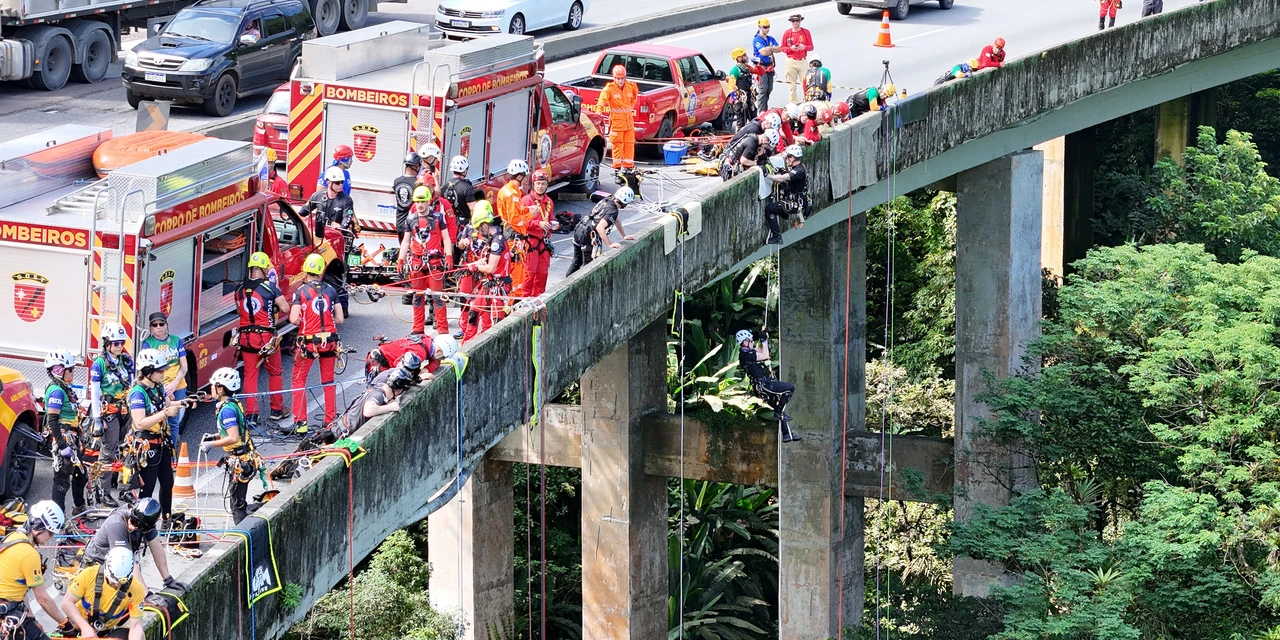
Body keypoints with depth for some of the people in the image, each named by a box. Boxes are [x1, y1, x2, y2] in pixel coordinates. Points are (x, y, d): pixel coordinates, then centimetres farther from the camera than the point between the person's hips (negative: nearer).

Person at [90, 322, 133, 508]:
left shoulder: (127, 361, 9)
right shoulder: (99, 364, -7)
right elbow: (94, 393, -9)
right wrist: (97, 419, -13)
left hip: (126, 411, 5)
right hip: (109, 412, -5)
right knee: (109, 451, -4)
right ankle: (105, 493, 1)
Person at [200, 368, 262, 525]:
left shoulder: (227, 409, -20)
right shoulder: (234, 404, 10)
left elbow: (233, 438, -27)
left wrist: (211, 444, -18)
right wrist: (214, 436, 12)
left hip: (239, 463, -10)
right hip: (245, 459, 10)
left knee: (237, 506, -4)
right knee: (240, 502, 19)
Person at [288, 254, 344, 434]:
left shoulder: (301, 291, -7)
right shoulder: (330, 290, 2)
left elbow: (294, 319, -15)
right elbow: (339, 319, 2)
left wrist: (303, 322, 6)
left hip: (308, 342, -3)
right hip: (329, 341, 3)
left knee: (299, 380, 7)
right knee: (328, 381, 14)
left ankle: (300, 422, 1)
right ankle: (330, 421, 16)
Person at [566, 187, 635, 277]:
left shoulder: (607, 201, 9)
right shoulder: (612, 211, -18)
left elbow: (616, 221, 22)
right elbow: (600, 227, -29)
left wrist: (624, 236, 25)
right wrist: (609, 245, -27)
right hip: (588, 236, -9)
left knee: (577, 262, 22)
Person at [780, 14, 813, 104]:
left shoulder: (806, 32, 5)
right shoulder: (787, 33, 4)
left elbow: (811, 47, 6)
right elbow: (783, 48, 5)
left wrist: (804, 47, -15)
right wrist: (791, 48, -14)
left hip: (803, 62, 0)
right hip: (791, 62, 0)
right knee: (792, 84, 1)